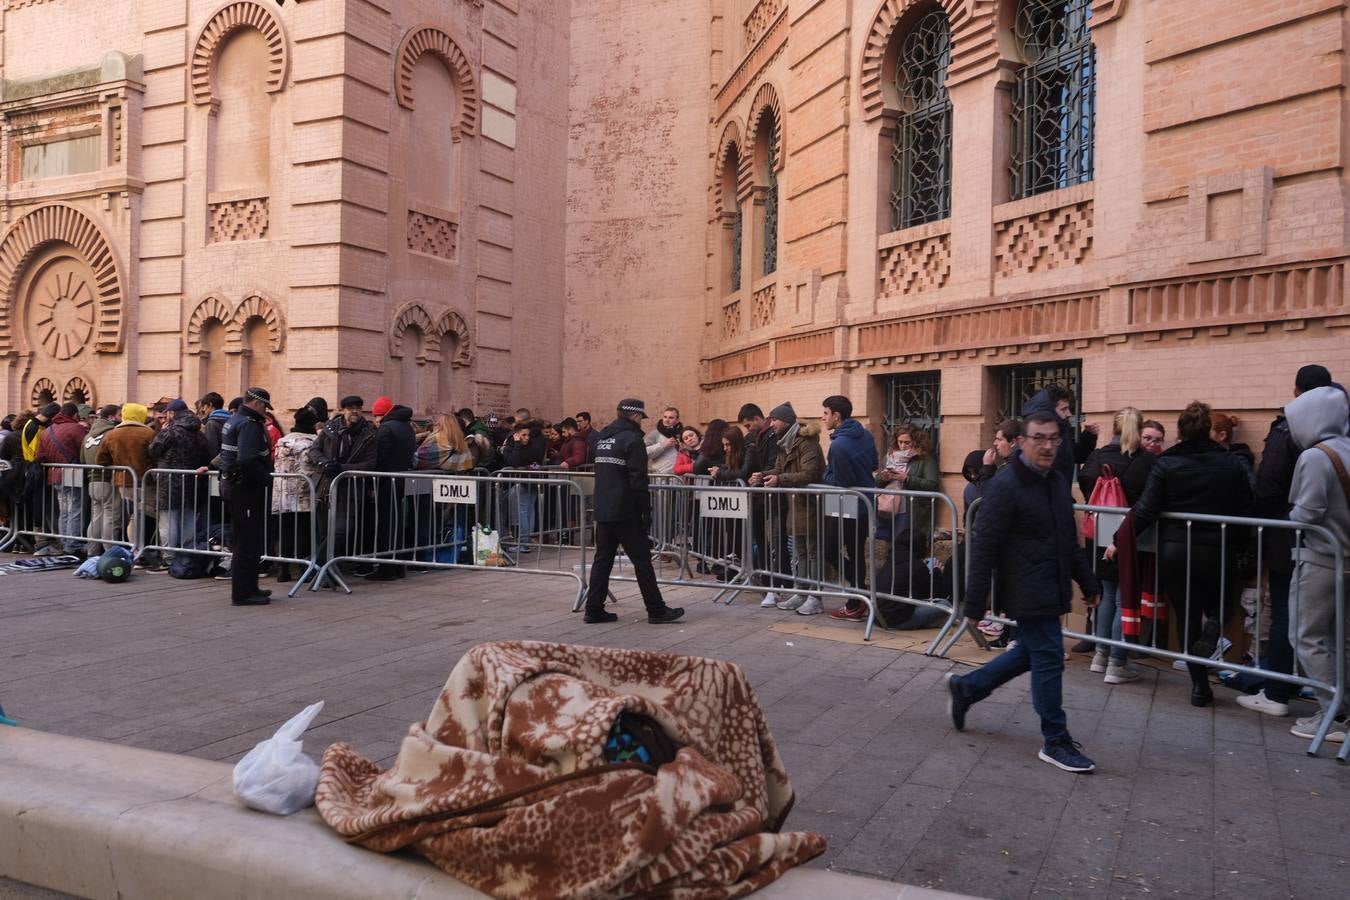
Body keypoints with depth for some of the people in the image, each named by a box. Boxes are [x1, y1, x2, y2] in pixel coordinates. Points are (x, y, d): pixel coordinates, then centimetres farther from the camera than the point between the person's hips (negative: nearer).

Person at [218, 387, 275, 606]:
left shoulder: (233, 421, 15)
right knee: (248, 543, -4)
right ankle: (242, 593, 2)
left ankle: (248, 588, 26)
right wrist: (266, 478, -19)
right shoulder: (249, 424, -17)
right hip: (246, 489, -11)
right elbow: (247, 460, -30)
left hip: (232, 484, 11)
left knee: (244, 540, 17)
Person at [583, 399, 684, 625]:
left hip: (603, 510, 8)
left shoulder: (602, 438, 14)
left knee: (603, 558, 10)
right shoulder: (632, 439, -12)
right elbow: (638, 481, -17)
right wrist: (646, 511, -12)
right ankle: (656, 610, 5)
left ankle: (594, 610, 10)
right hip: (625, 512, -8)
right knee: (642, 559, -1)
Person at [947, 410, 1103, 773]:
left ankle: (965, 688, 34)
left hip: (1052, 590, 9)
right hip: (1028, 592, -9)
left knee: (1030, 653, 19)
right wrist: (974, 605, -17)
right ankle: (1056, 742, 14)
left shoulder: (1057, 481, 9)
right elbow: (985, 550, -17)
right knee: (1048, 660, -1)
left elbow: (1069, 539, 20)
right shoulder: (1005, 486, -17)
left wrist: (1088, 583, 20)